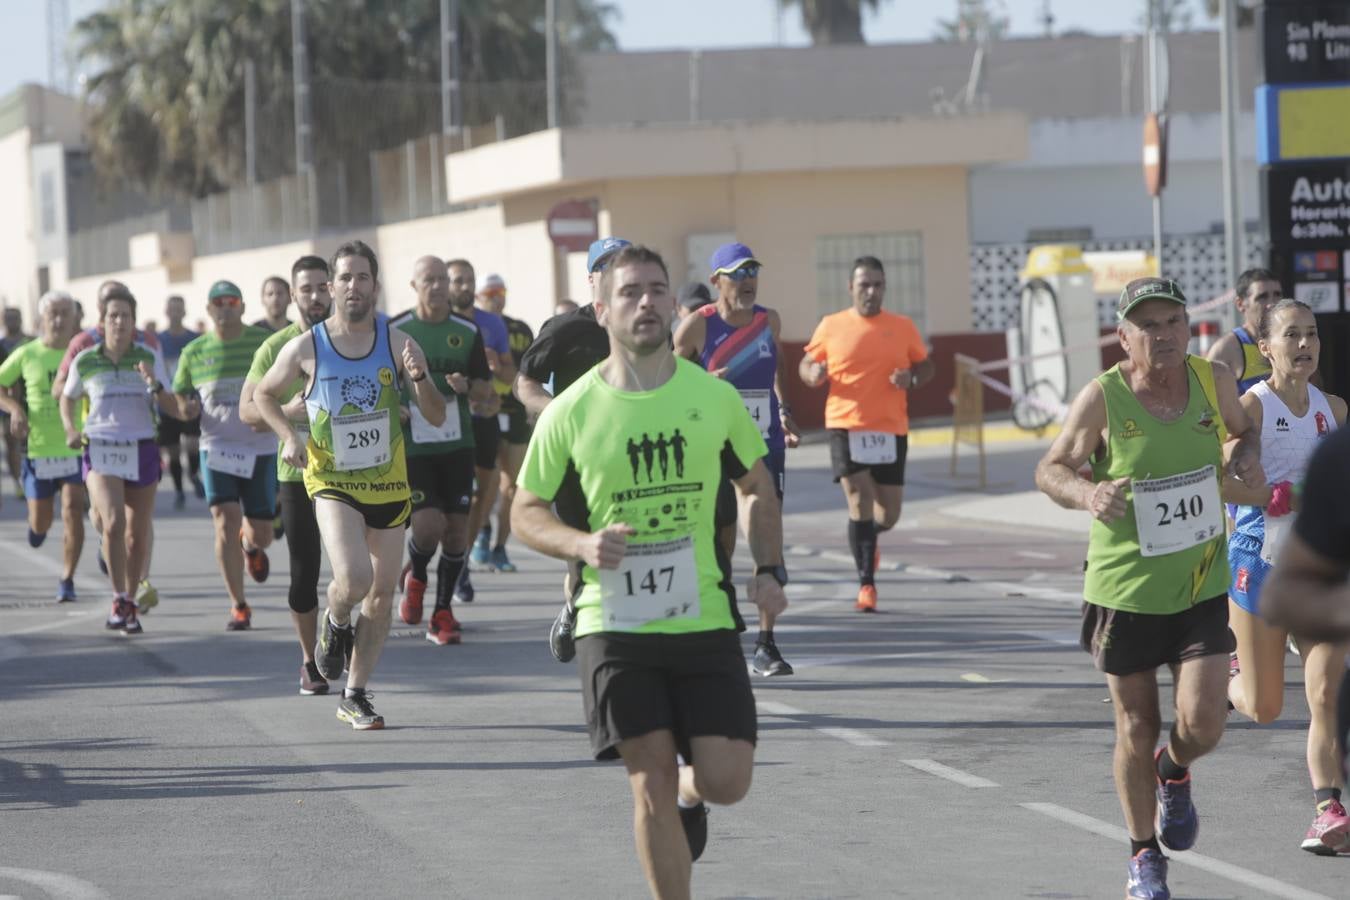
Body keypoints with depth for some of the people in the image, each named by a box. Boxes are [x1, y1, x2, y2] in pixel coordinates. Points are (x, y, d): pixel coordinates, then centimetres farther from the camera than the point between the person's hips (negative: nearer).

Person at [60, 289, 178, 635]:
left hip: (142, 450, 2)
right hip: (101, 450, -1)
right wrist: (71, 429, 1)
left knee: (137, 533, 7)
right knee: (113, 522, -21)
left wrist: (154, 385, -21)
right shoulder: (85, 362, 0)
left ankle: (132, 600, 24)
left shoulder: (149, 358, -1)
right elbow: (67, 398, 18)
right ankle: (120, 600, -10)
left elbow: (170, 408, -2)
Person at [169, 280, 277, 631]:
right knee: (226, 523, -15)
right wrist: (186, 408, -9)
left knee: (261, 534, 3)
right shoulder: (194, 352, 5)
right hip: (217, 448, 0)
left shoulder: (264, 342, -1)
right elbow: (179, 398, 15)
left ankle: (250, 544, 44)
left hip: (260, 448, 0)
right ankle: (239, 606, -4)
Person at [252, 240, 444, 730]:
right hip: (332, 482, -3)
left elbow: (437, 417, -4)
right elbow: (263, 395, 10)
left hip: (388, 482, 3)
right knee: (353, 579, -23)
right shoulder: (305, 348, -7)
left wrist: (419, 377, -23)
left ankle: (355, 696, 21)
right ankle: (335, 624, 12)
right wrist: (289, 436, -6)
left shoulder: (396, 342, -5)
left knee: (382, 594, 7)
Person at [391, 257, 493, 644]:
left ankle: (443, 614, 15)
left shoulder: (468, 332, 6)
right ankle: (415, 578, 19)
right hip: (412, 447, -3)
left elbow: (485, 389, 12)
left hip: (457, 444, 3)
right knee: (429, 524, -15)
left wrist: (467, 386, -10)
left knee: (457, 529, 1)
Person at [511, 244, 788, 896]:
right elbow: (526, 511, 6)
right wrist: (582, 544, -14)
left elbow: (757, 487, 16)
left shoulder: (714, 397, 2)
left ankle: (688, 794, 33)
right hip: (614, 623, -1)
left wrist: (770, 570, 3)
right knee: (650, 781, -4)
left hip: (704, 619, 2)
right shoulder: (570, 412, -2)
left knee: (726, 781, -4)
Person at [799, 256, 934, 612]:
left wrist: (911, 380, -8)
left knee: (888, 515, 5)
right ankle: (866, 583, -4)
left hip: (891, 431, 2)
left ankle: (868, 537, 42)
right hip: (846, 427, -2)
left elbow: (926, 367, 14)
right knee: (860, 503, -13)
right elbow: (806, 365, 11)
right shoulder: (831, 326, 3)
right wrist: (813, 375, -12)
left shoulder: (903, 327, 5)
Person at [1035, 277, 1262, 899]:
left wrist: (1247, 455, -5)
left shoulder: (1214, 381, -3)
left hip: (1202, 587, 2)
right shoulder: (1102, 398, -13)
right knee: (1137, 729, 7)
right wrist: (1085, 494, -26)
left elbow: (1242, 428, 18)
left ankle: (1175, 773, 29)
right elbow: (1050, 469, -4)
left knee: (1201, 725, -10)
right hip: (1124, 589, -2)